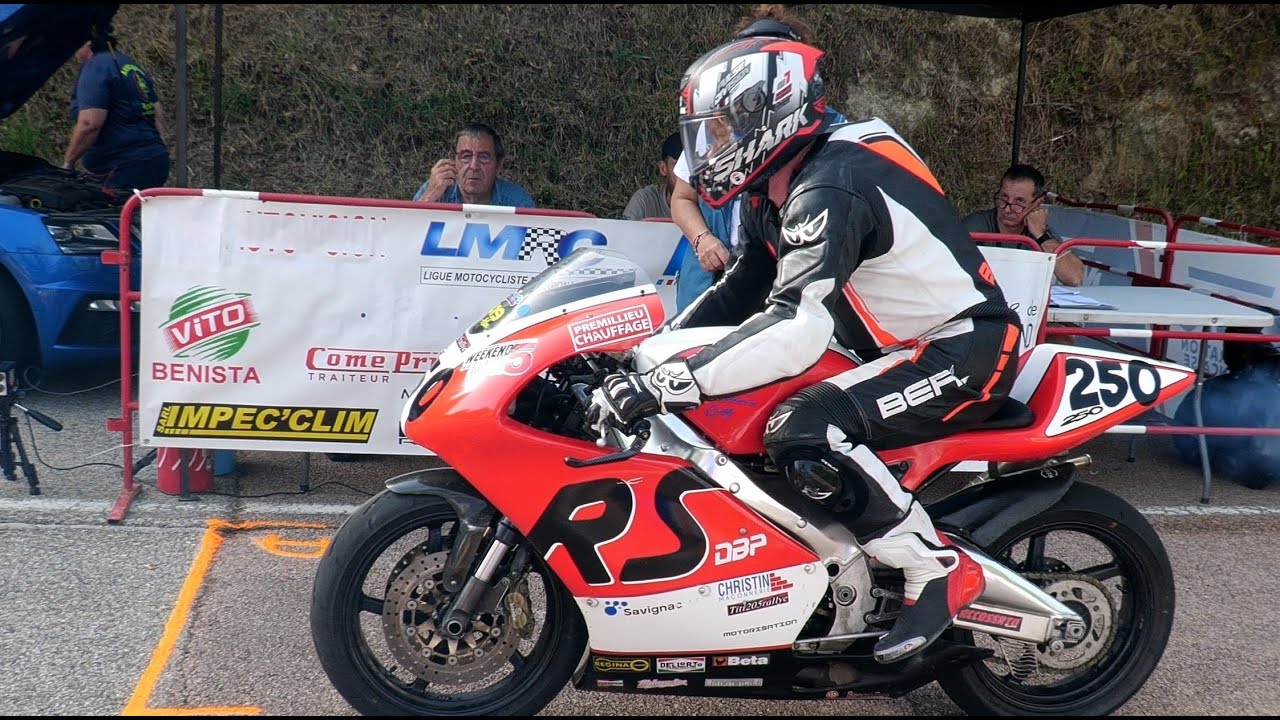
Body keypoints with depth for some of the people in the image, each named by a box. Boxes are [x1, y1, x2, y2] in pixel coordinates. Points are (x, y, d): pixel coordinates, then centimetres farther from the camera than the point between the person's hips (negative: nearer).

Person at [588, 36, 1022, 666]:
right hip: (901, 349, 11)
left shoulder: (832, 185, -25)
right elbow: (739, 291, 15)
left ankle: (939, 571, -14)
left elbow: (796, 331, -37)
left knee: (800, 432, -31)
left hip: (962, 349, -10)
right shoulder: (777, 190, 7)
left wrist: (659, 386, -40)